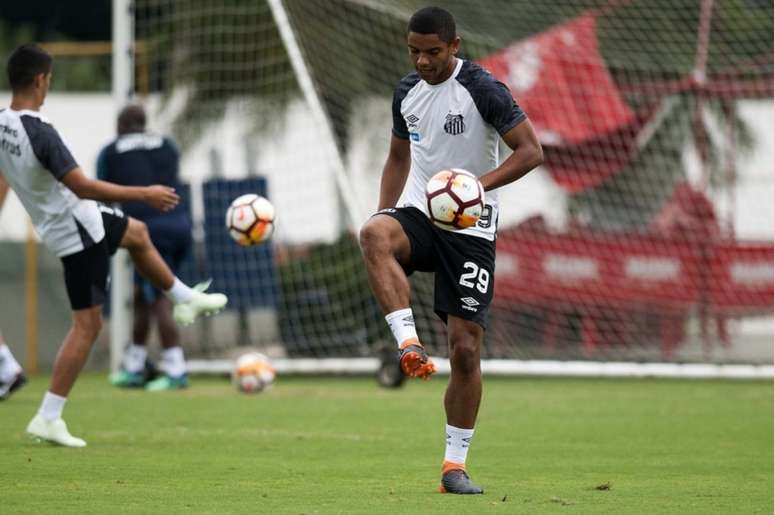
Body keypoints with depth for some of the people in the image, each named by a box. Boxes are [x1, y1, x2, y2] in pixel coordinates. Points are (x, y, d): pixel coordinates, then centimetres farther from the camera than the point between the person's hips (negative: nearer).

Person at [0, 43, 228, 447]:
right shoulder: (40, 133, -30)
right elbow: (82, 187, -29)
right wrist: (145, 194, -21)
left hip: (56, 223, 9)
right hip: (79, 231, -9)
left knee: (137, 233, 32)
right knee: (87, 324, -3)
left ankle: (184, 299, 50)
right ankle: (48, 418, -3)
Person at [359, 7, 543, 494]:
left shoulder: (482, 89, -10)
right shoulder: (407, 92, 8)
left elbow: (531, 150, -13)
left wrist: (477, 185, -27)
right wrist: (383, 226, 10)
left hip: (469, 229, -4)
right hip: (417, 215, 4)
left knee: (466, 347, -5)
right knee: (374, 234, -34)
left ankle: (455, 464, 6)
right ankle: (409, 344, -38)